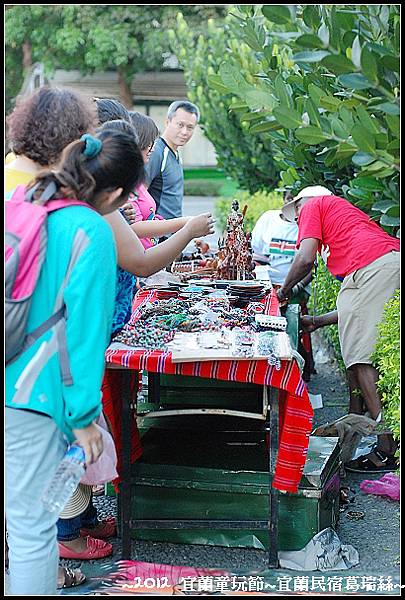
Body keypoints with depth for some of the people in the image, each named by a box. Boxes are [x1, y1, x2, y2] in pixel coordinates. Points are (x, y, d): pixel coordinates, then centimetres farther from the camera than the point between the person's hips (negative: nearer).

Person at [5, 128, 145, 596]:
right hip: (28, 397, -7)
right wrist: (83, 418, -6)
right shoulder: (91, 232, -12)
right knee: (33, 527, 4)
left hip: (13, 388, 7)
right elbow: (83, 328, -12)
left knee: (24, 520, 20)